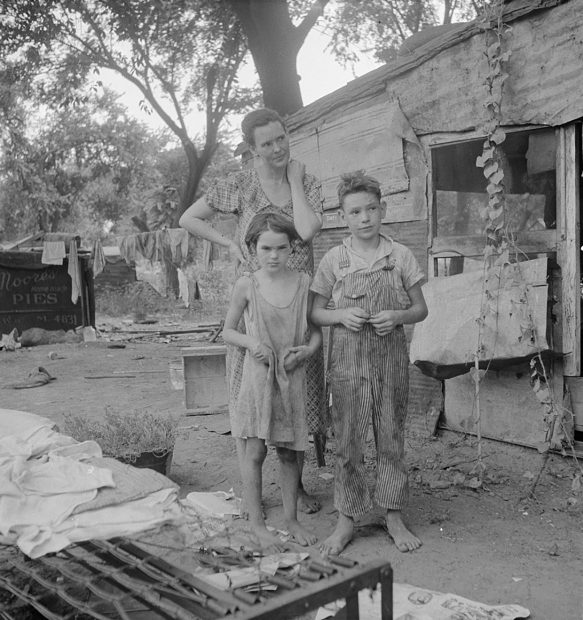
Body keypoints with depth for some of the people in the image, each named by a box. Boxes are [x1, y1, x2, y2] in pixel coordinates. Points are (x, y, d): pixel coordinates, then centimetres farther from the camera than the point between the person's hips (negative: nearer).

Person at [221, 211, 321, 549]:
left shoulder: (304, 282, 0)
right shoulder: (247, 285, -4)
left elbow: (316, 330, 7)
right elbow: (228, 331, 5)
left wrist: (306, 350, -12)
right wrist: (250, 342, -13)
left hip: (293, 376, 2)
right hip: (258, 374, -1)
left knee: (289, 452, 11)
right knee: (255, 451, 2)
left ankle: (292, 518, 27)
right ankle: (257, 523, 17)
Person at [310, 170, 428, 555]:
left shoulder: (401, 256, 2)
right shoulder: (334, 259, 1)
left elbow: (421, 309, 7)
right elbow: (315, 312, 6)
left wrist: (398, 316, -13)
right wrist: (341, 314, -13)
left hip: (392, 357, 1)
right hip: (349, 357, 0)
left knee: (392, 437, 9)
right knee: (348, 440, 5)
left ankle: (394, 516, 24)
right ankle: (347, 519, 19)